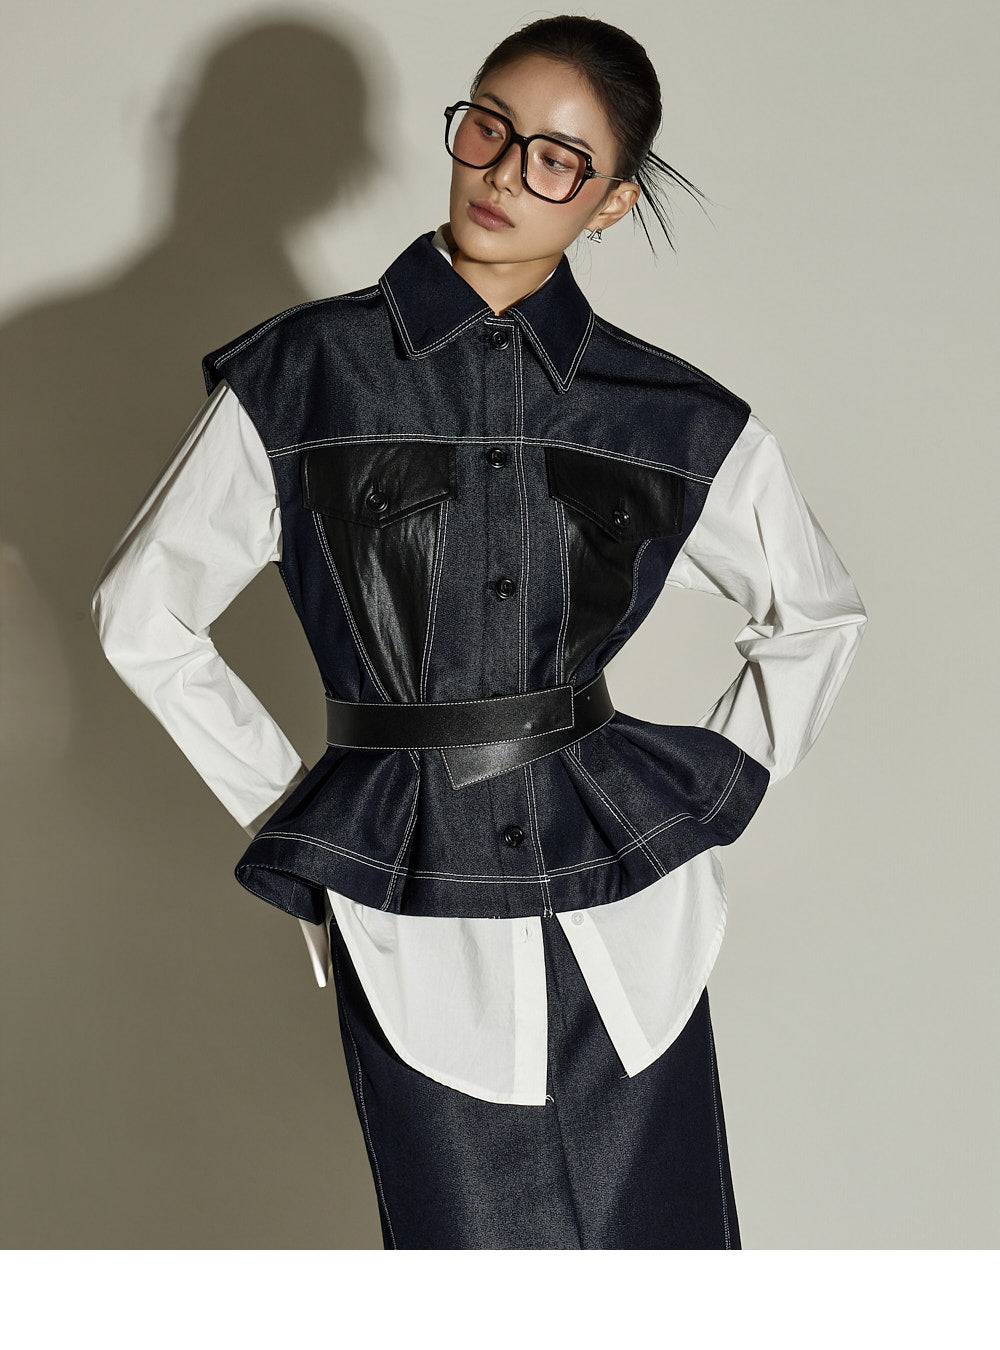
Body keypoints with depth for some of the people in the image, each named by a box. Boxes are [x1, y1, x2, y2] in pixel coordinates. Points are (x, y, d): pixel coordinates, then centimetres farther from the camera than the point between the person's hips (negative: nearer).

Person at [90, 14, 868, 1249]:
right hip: (417, 922, -2)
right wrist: (291, 812, 6)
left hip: (624, 900, 2)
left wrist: (714, 796, 8)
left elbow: (817, 614, 18)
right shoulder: (303, 375, -2)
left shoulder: (677, 419, 2)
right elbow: (144, 613, 7)